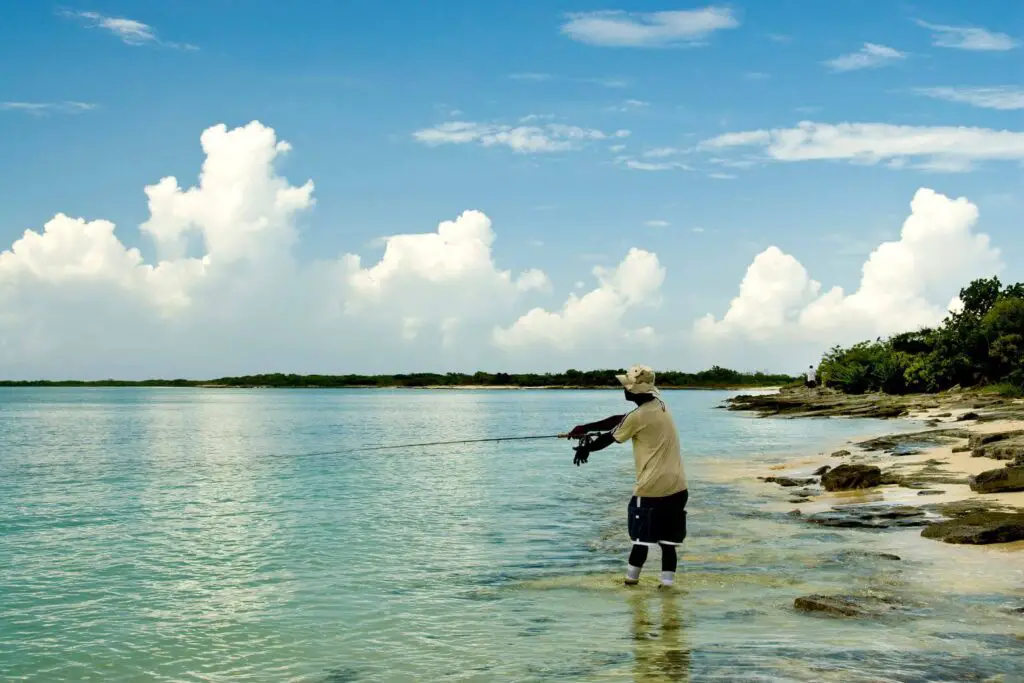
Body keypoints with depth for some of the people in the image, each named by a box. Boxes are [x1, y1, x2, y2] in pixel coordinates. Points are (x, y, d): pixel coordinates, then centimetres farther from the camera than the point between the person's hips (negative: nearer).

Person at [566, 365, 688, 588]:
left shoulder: (638, 417, -13)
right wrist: (585, 428, 17)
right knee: (668, 540, 7)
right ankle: (667, 583, 6)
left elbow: (609, 438, 2)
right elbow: (618, 420, 15)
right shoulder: (659, 405, 10)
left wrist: (586, 448, 20)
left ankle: (631, 579, 16)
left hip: (651, 487, -7)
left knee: (642, 538, 5)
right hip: (676, 486, 7)